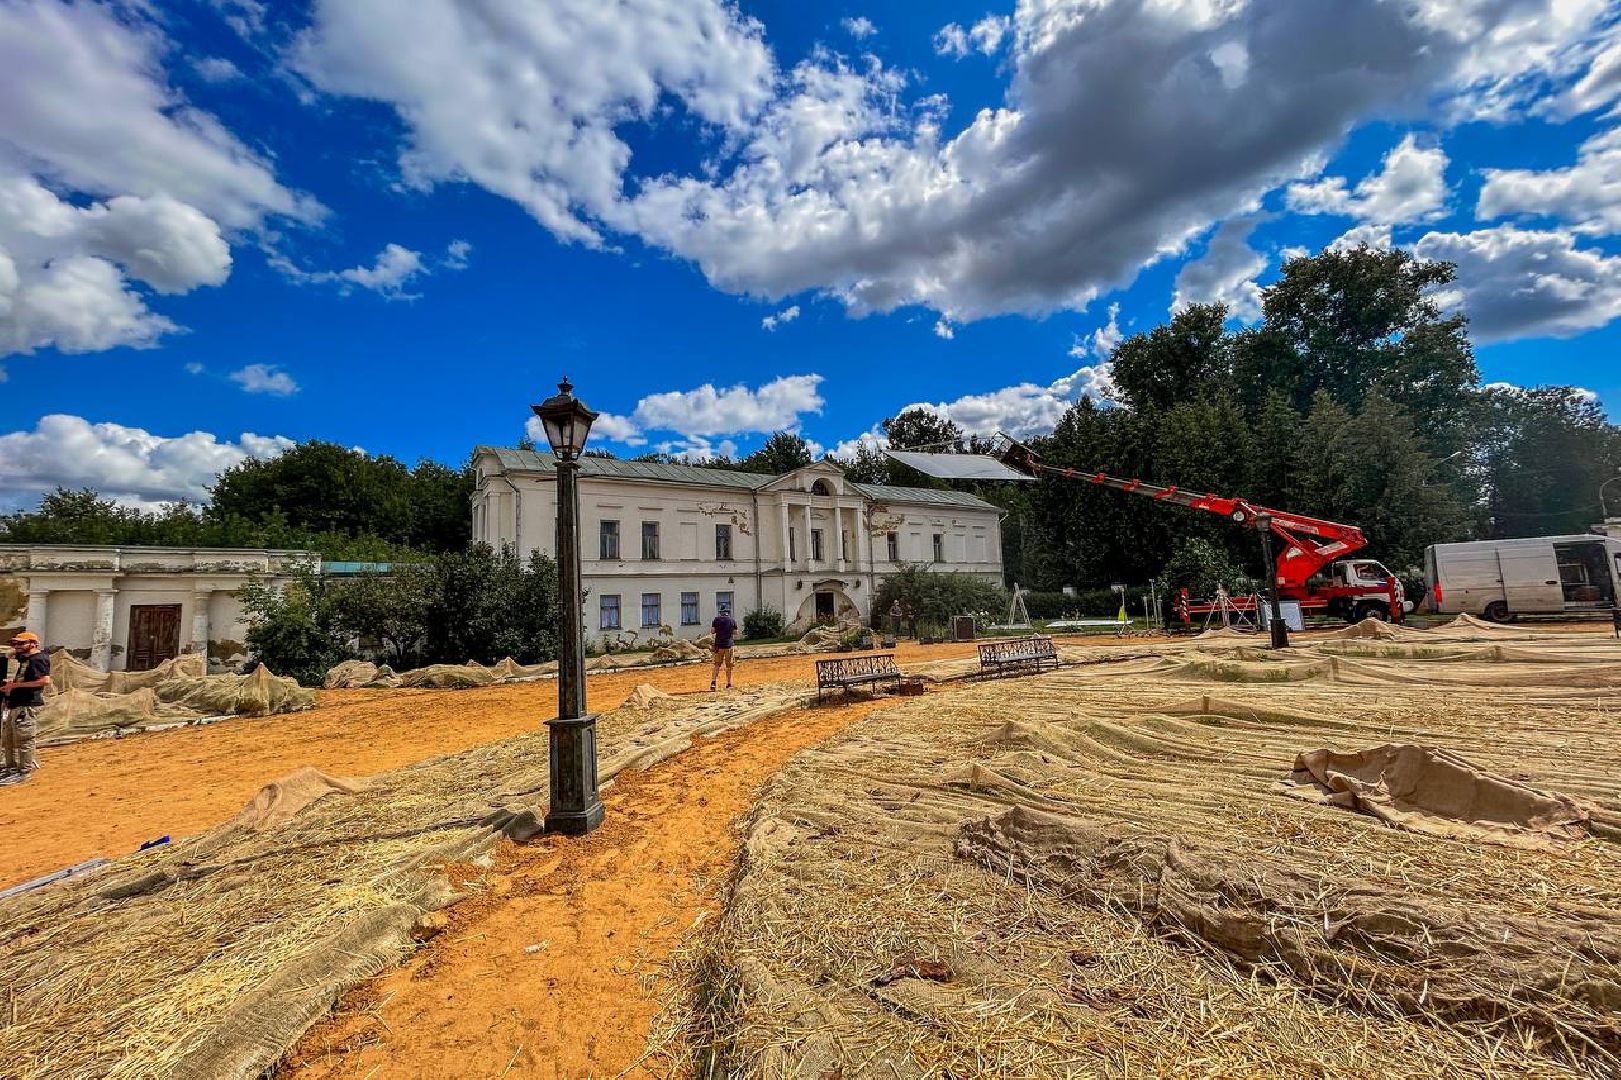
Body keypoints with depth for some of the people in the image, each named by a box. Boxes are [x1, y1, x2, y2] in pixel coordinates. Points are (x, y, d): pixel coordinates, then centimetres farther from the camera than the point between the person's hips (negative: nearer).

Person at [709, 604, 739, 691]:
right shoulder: (733, 620, 1)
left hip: (719, 645, 1)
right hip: (729, 645, -1)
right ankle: (728, 684, 9)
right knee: (729, 666, 7)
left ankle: (713, 682, -7)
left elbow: (712, 631, 1)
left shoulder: (717, 619, 2)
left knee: (717, 664, 7)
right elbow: (735, 633, 3)